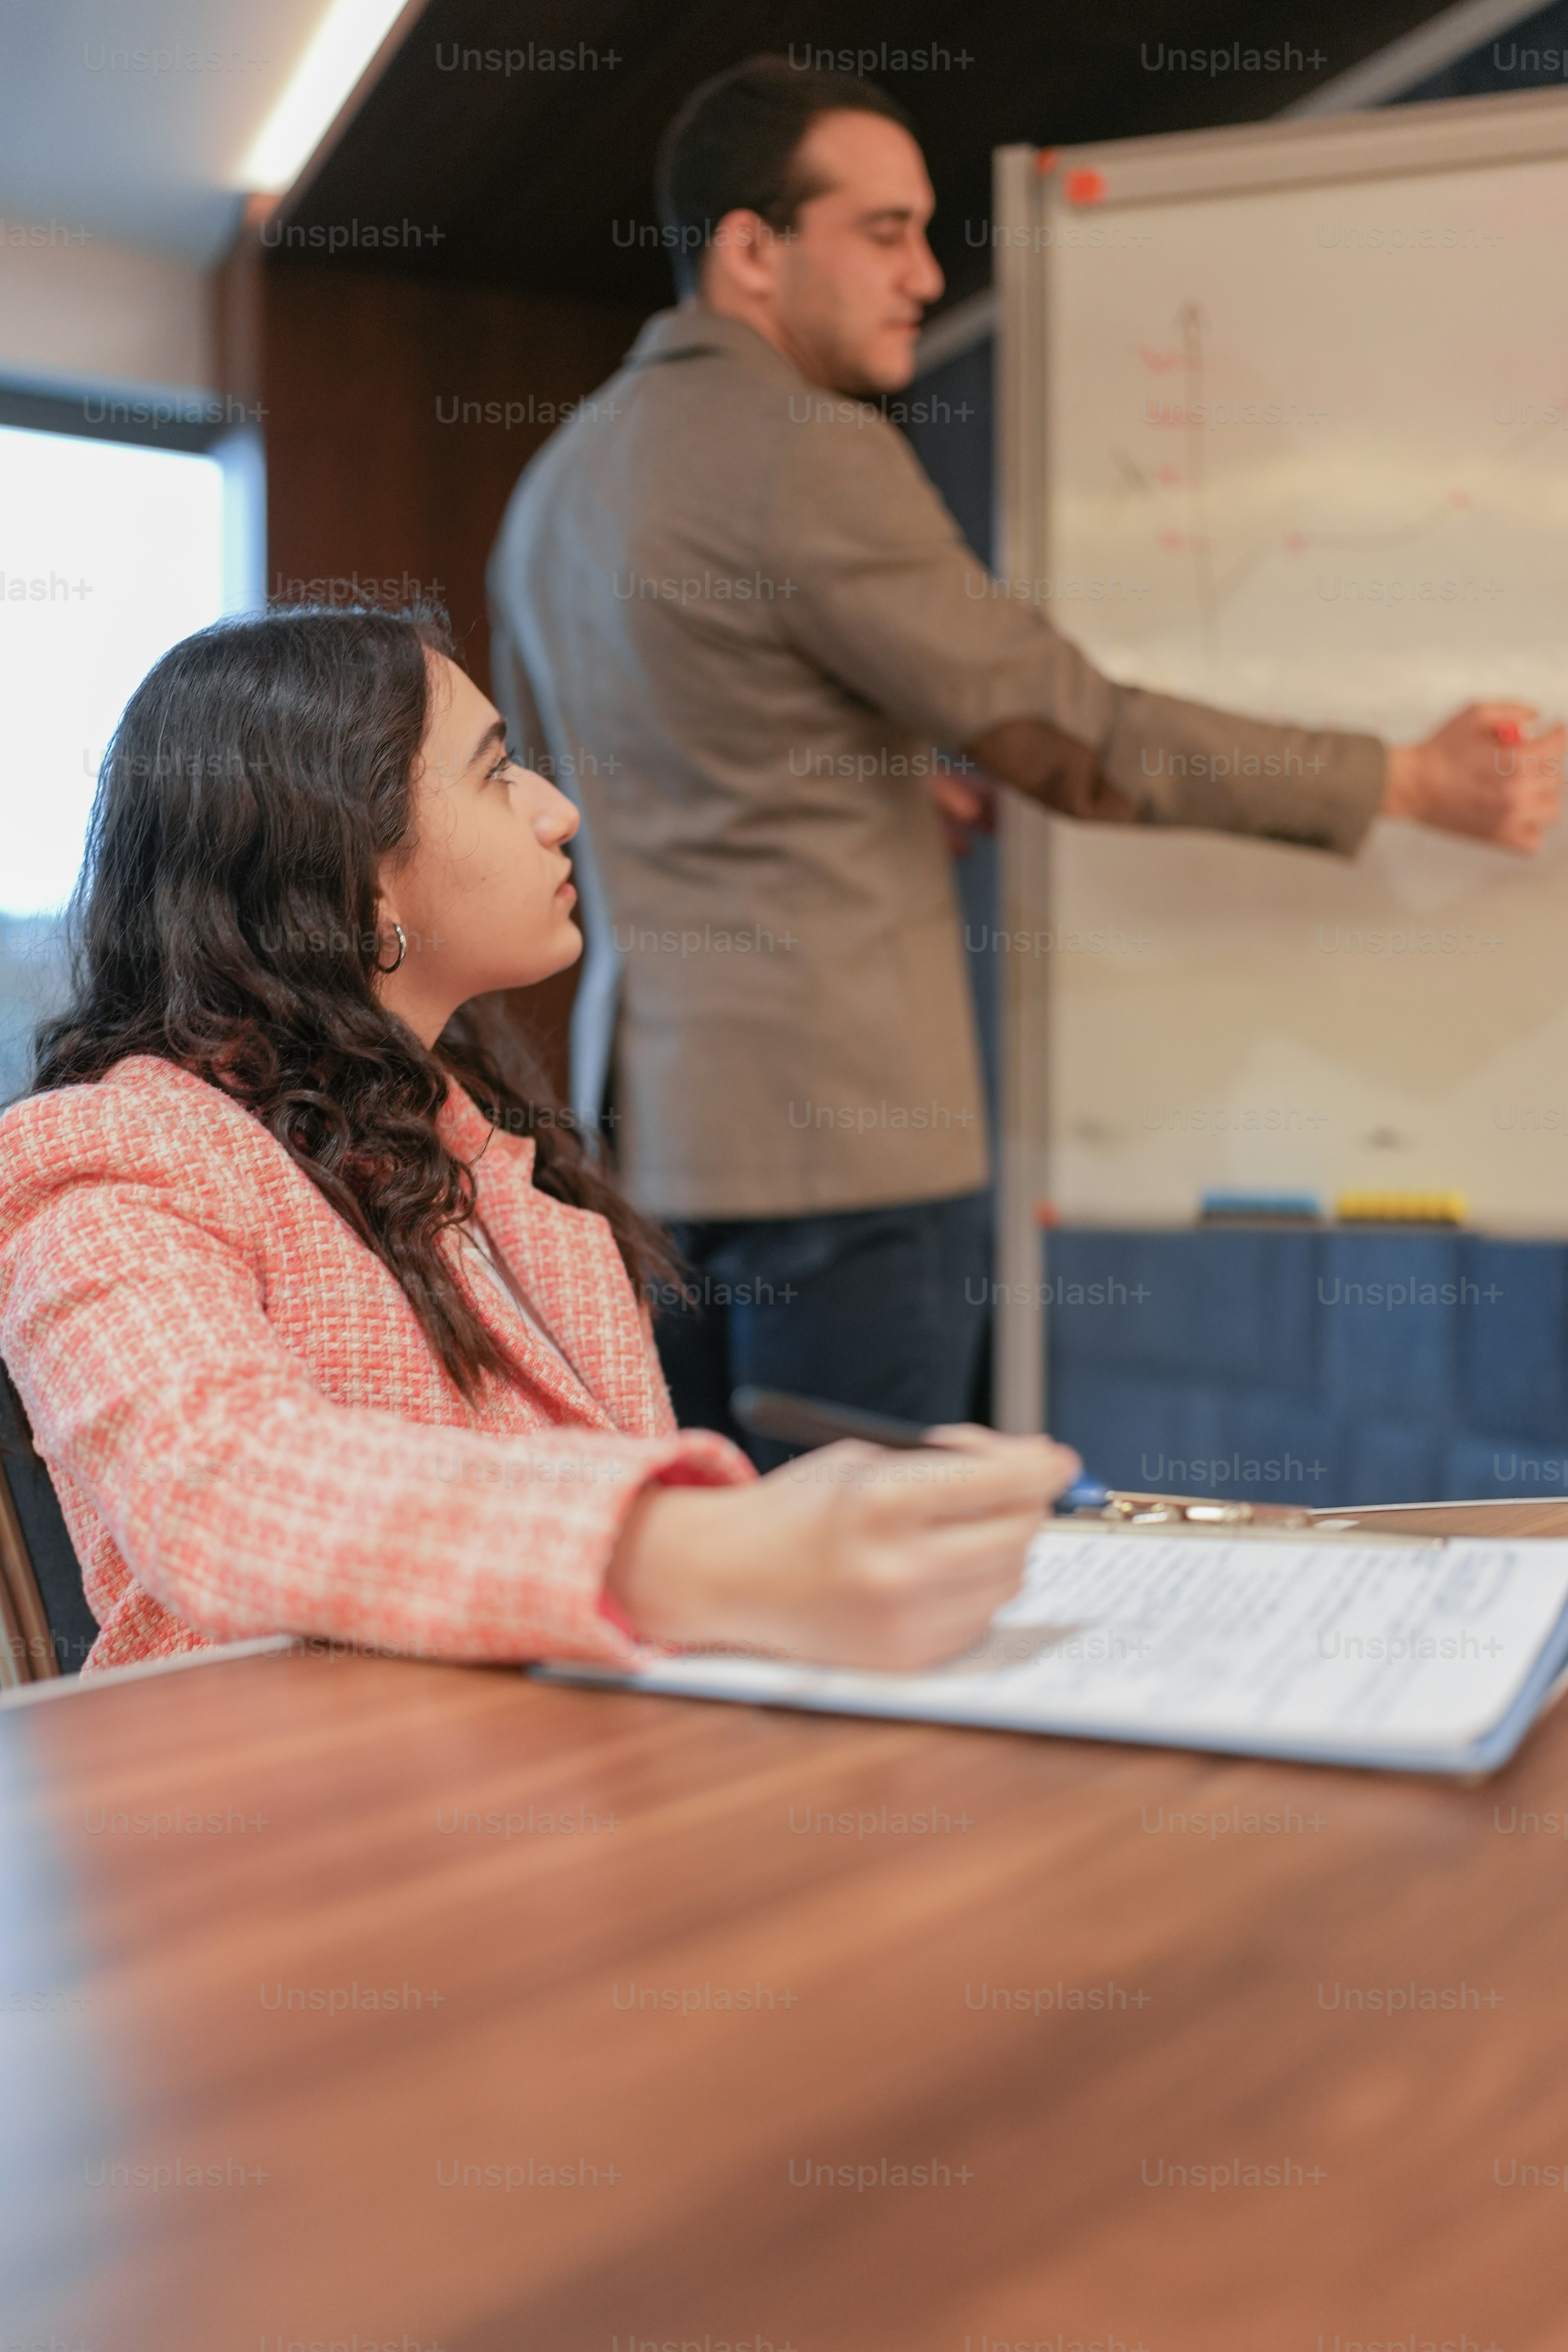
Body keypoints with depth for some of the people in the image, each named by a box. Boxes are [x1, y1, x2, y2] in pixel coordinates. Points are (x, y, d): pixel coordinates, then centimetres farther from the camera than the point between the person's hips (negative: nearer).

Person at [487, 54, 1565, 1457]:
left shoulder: (557, 480, 16)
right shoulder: (810, 454, -12)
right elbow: (1074, 739, -11)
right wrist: (1413, 782, -3)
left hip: (644, 1103, 9)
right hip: (835, 1129, -9)